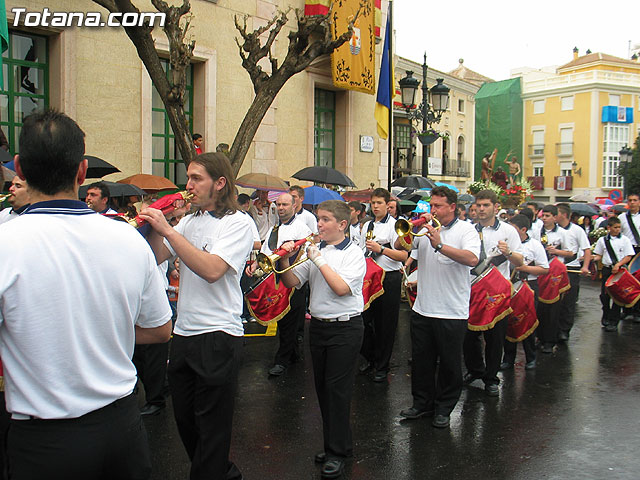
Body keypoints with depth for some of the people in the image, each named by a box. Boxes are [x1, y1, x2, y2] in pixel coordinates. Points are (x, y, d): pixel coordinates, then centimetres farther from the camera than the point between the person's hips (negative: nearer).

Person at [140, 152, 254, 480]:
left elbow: (212, 269, -24)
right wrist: (153, 224, -7)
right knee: (184, 419, 20)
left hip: (218, 337, -8)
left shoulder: (237, 222, -10)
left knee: (211, 427, 5)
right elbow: (156, 257, 8)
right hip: (183, 333, 8)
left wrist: (168, 230, -22)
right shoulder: (190, 220, 12)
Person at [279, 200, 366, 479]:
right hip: (318, 326, 6)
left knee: (337, 389, -1)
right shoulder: (314, 249, 8)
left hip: (345, 328, -6)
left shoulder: (353, 254, -8)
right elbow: (292, 282, 4)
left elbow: (341, 288, -22)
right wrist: (285, 259, -12)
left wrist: (318, 259, -18)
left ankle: (337, 452, 13)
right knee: (322, 388, 13)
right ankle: (336, 444, 29)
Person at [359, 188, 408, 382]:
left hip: (389, 279, -5)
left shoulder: (395, 225, -5)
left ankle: (382, 366, 18)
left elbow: (403, 256, -14)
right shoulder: (367, 226, 13)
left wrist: (380, 249, -22)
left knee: (385, 324, 3)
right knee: (363, 319, 9)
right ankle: (370, 357, 30)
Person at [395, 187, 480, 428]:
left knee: (450, 363, 9)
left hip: (452, 312, -4)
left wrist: (439, 245, -30)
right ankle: (422, 402, 32)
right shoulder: (425, 228, 7)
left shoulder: (465, 229, -5)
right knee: (421, 361, 15)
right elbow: (400, 246, 2)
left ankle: (443, 408, 27)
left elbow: (472, 258, -23)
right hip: (422, 309, 4)